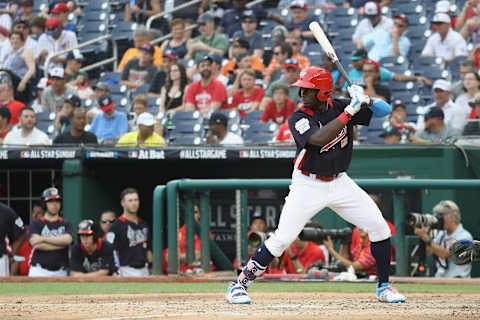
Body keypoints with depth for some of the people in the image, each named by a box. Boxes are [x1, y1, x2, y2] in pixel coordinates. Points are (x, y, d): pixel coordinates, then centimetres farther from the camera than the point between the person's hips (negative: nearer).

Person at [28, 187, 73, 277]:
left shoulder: (66, 224, 11)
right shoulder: (36, 224, 6)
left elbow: (67, 239, -10)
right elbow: (35, 243, -11)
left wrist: (43, 238, -11)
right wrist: (60, 243, -10)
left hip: (60, 272, 2)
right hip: (39, 272, -2)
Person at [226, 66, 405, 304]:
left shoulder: (339, 106, -4)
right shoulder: (298, 119, -15)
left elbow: (384, 110, -2)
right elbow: (320, 139, -35)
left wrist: (365, 100, -23)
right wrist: (350, 111, -35)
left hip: (340, 182, 4)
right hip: (307, 185, -4)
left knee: (379, 228, -3)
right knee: (283, 238, -14)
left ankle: (384, 287, 13)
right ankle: (239, 284, -2)